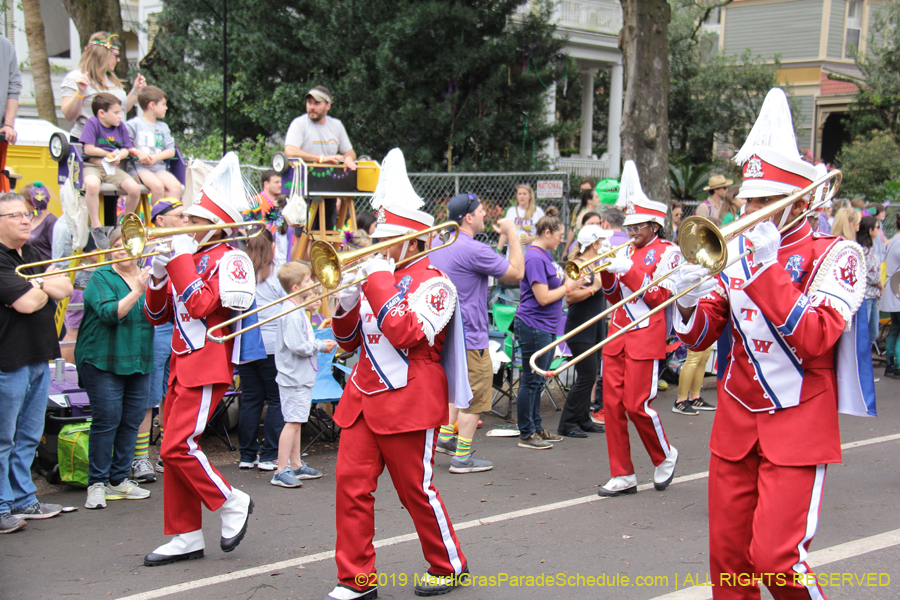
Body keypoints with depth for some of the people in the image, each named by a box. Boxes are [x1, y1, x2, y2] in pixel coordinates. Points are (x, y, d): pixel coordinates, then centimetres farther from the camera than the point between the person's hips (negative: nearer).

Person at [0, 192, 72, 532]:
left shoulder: (31, 254, 14)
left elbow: (65, 288, 8)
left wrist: (38, 284, -10)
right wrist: (47, 288, -2)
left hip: (38, 359, 9)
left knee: (28, 437, 16)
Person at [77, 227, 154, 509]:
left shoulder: (147, 276, 11)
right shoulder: (101, 277, -4)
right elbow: (109, 313, -19)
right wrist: (137, 292, -26)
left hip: (138, 362, 5)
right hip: (103, 360, -5)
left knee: (132, 421, 7)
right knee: (106, 420, -7)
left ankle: (119, 480, 18)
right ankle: (96, 484, 2)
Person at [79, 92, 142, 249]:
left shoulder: (120, 126, 10)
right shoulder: (92, 123, -7)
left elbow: (126, 149, 12)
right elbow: (89, 149, -14)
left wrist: (118, 156, -11)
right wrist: (108, 154, -4)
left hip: (113, 168, 5)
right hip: (92, 166, -5)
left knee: (134, 188, -18)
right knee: (92, 185, -40)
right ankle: (96, 227, -24)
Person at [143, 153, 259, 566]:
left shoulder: (227, 260, -8)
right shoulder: (188, 260, 16)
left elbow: (199, 306, -22)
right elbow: (156, 315, 17)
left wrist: (181, 259, -16)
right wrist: (158, 277, 0)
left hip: (207, 366, -9)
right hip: (182, 364, 9)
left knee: (178, 445, -15)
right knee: (175, 449, 8)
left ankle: (232, 504, 3)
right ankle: (185, 537, 15)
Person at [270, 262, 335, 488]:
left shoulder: (299, 311, 14)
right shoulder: (292, 314, -19)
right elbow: (297, 346, -25)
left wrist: (319, 343, 6)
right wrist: (320, 346, -13)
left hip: (302, 376, 11)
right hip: (294, 377, -11)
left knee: (296, 422, 15)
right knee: (293, 422, -9)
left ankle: (297, 466, 23)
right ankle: (281, 471, -7)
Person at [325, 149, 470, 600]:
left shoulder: (432, 282, -8)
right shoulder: (376, 276, 13)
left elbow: (407, 333, -24)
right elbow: (349, 340, 16)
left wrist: (379, 281, -19)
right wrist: (347, 302, -3)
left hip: (409, 400, -7)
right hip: (364, 394, 7)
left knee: (415, 488, 4)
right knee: (351, 483, 0)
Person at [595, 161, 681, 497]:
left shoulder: (667, 251, -3)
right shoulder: (627, 252, 15)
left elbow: (660, 295, -12)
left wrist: (629, 270, -18)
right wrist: (607, 271, -2)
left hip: (646, 337, -6)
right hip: (618, 334, 6)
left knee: (636, 405, -8)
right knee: (612, 404, 3)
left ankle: (665, 457, 18)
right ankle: (623, 476, 10)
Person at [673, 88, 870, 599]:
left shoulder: (835, 254, -6)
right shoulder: (737, 251, 8)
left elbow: (813, 339, -21)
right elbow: (701, 336, 10)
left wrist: (770, 265, -22)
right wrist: (690, 303, -12)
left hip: (798, 427, -5)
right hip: (736, 421, 5)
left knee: (775, 557, -13)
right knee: (728, 556, 8)